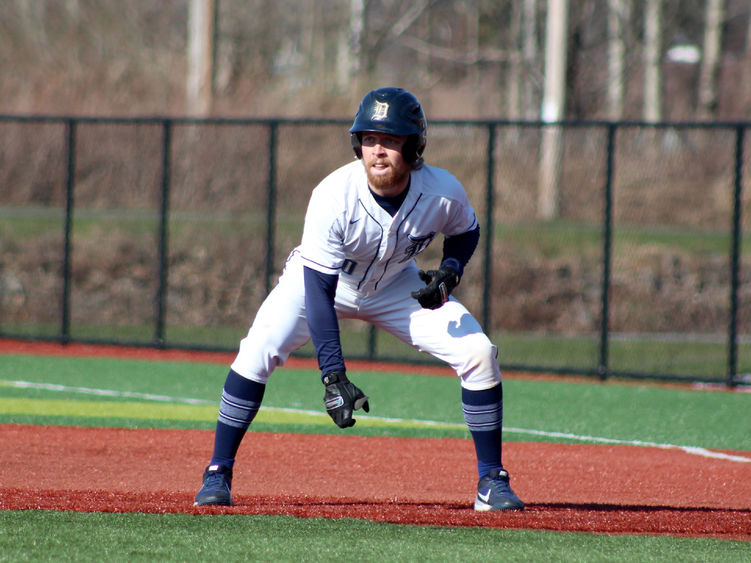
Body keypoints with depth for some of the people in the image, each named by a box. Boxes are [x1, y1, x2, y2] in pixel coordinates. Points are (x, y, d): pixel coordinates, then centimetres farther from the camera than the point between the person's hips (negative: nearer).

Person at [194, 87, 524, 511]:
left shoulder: (444, 194, -26)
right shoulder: (333, 196, -35)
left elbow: (466, 232, 0)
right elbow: (319, 290, -34)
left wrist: (450, 272, -23)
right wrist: (333, 376, -41)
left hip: (396, 286, 2)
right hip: (321, 280, -2)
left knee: (480, 355, -13)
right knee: (258, 353, -25)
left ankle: (492, 482, 2)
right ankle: (218, 474, -9)